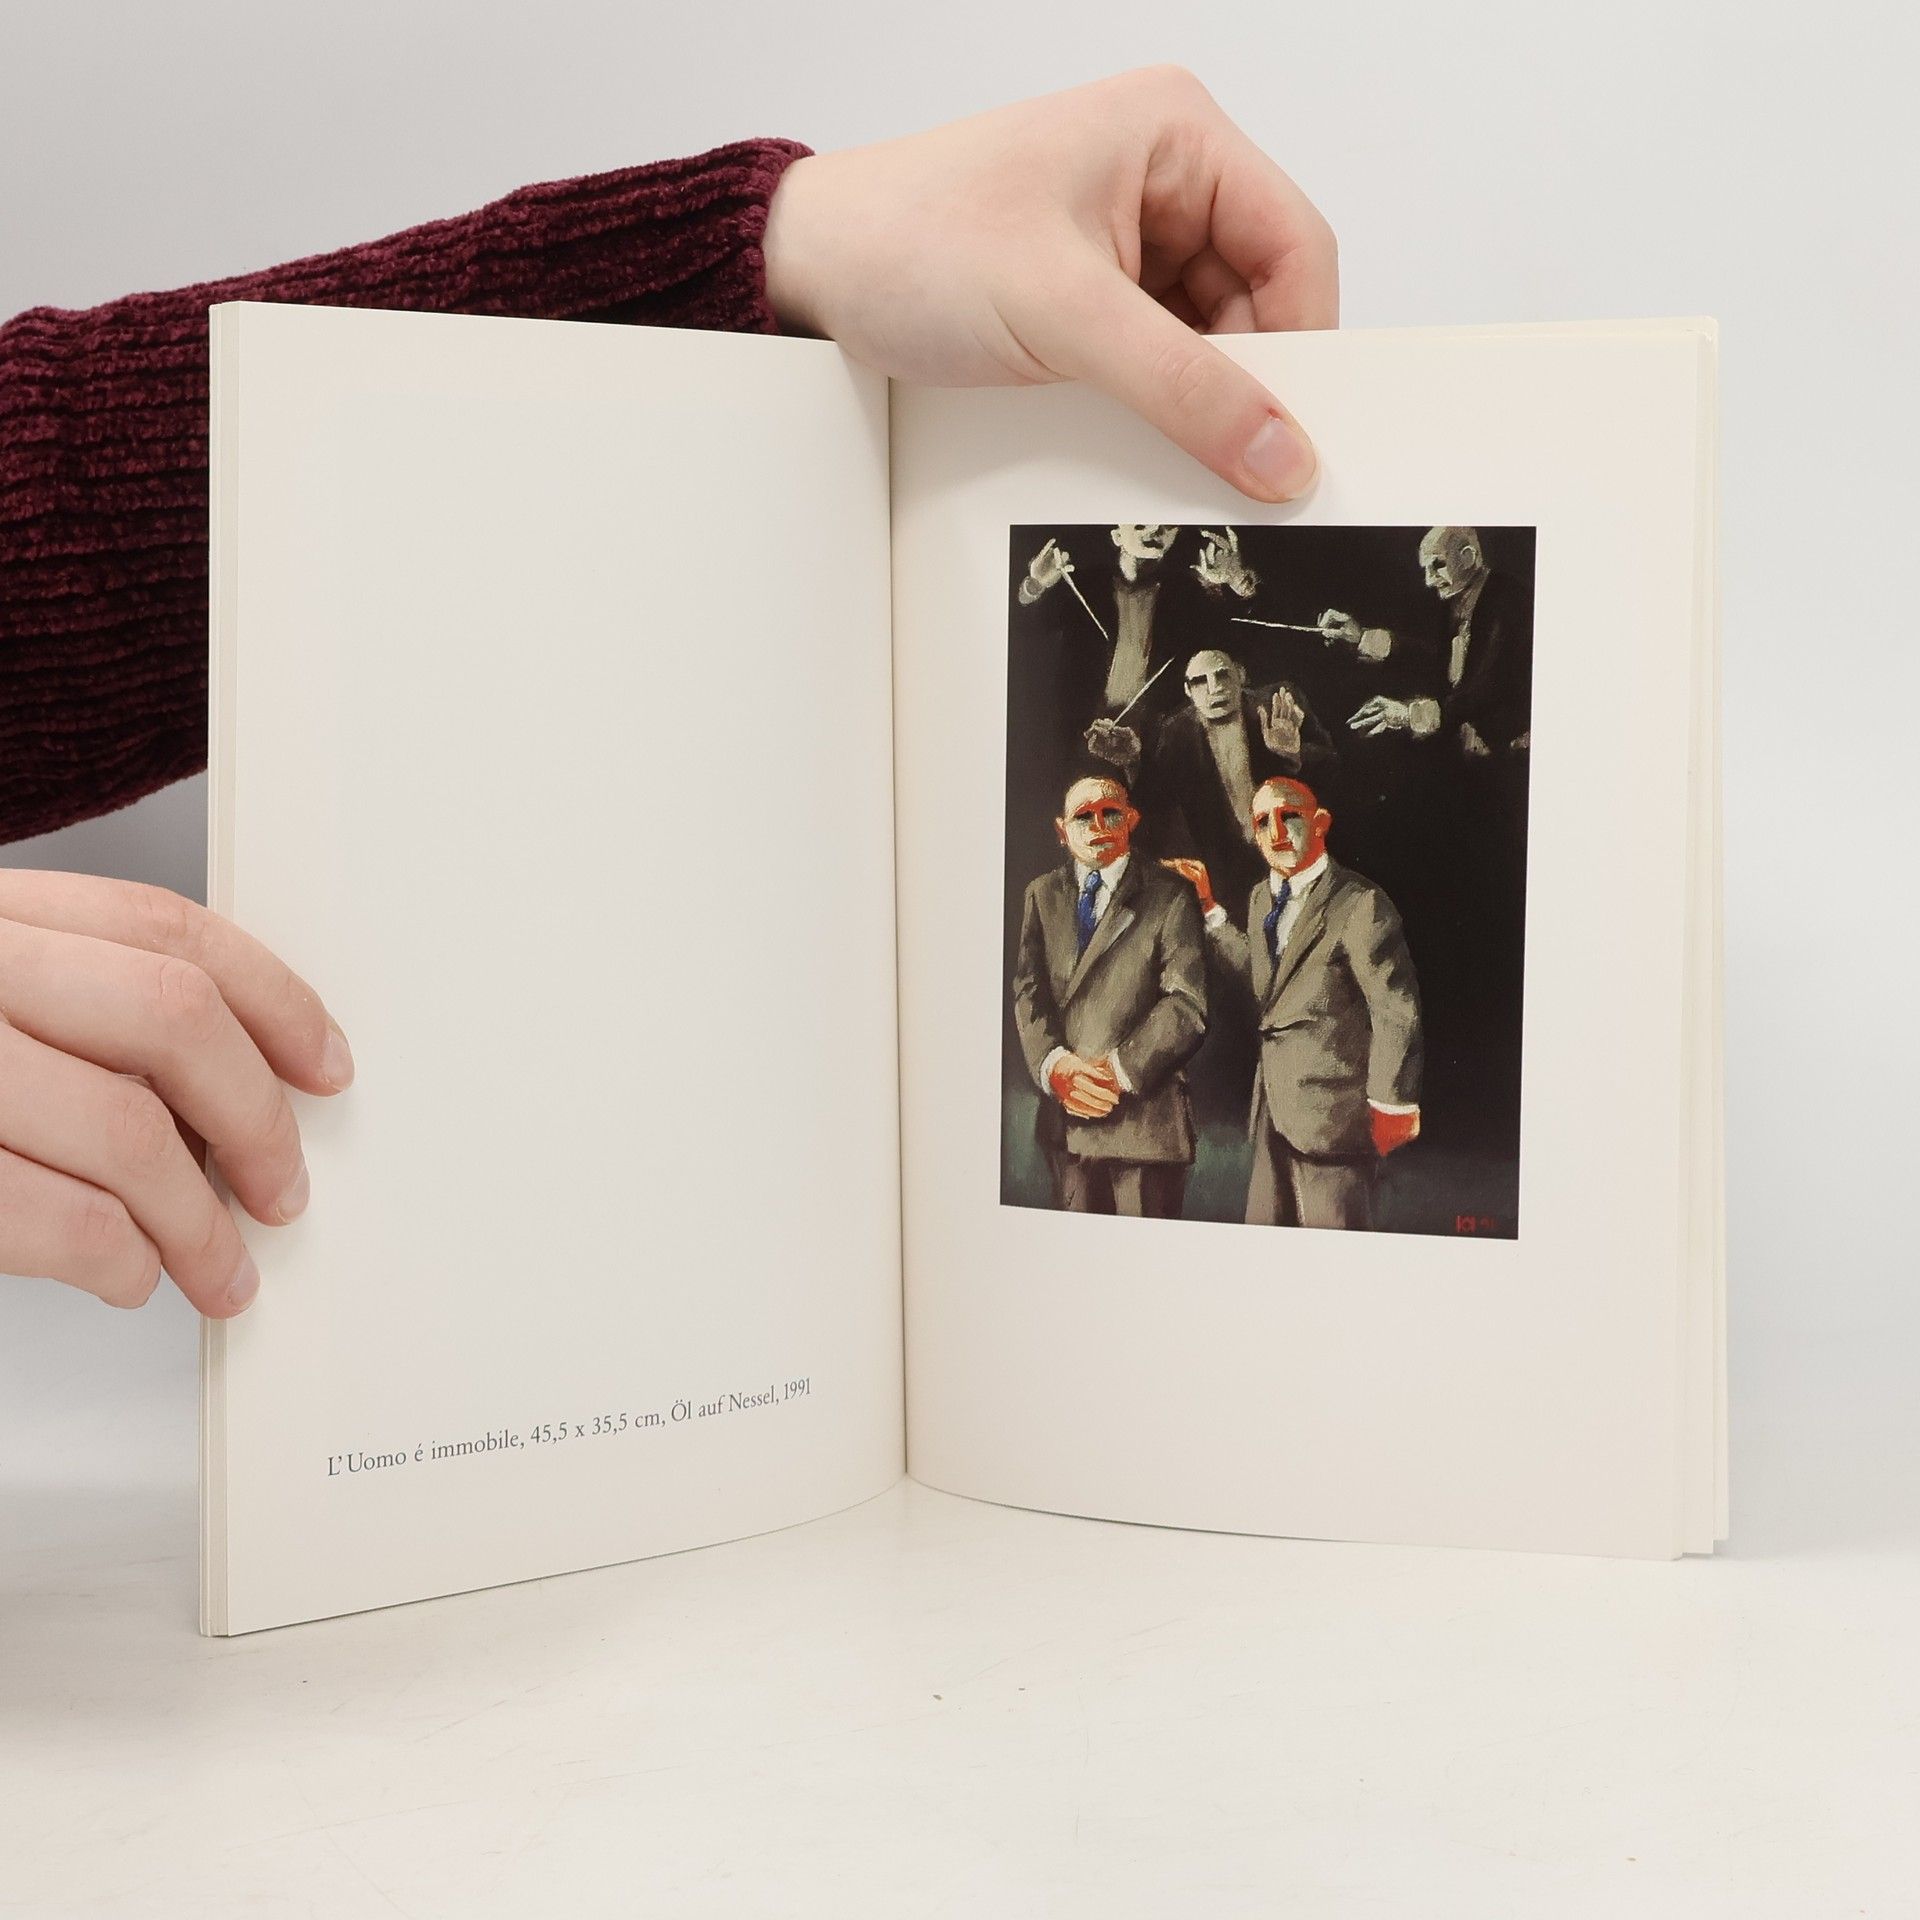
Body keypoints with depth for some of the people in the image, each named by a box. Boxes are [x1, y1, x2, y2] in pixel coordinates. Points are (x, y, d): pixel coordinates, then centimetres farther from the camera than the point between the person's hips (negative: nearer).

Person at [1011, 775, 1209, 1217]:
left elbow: (1187, 1005, -8)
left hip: (1144, 1110, -4)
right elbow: (1028, 992, 6)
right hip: (1063, 1115, 4)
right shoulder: (1042, 896, 14)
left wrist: (1119, 1070, -15)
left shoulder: (1169, 899, 0)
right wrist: (1055, 1066, -12)